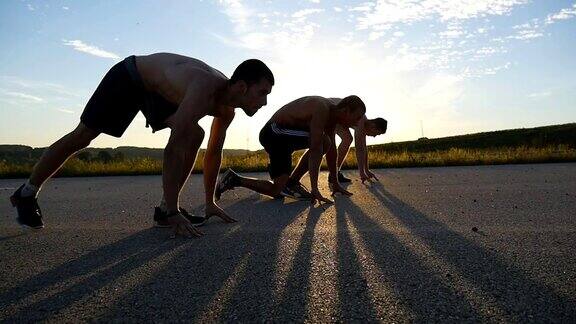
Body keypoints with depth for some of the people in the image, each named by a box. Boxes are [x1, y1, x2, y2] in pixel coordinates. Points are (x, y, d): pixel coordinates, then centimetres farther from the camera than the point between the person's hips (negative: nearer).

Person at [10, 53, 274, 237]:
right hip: (128, 76, -6)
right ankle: (27, 194, 23)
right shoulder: (204, 89, -42)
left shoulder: (227, 108, -16)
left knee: (195, 136, -11)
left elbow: (214, 152, -5)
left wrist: (210, 202, -4)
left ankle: (163, 210, -6)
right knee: (81, 137, 0)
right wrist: (174, 212, -46)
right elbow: (174, 149, -48)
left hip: (158, 90, 7)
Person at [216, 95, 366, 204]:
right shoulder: (322, 109, -24)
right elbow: (315, 150, -29)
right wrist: (314, 190, -30)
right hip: (275, 132, -9)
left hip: (283, 135, 9)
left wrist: (335, 183, 11)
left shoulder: (332, 114, 4)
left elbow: (331, 150, 9)